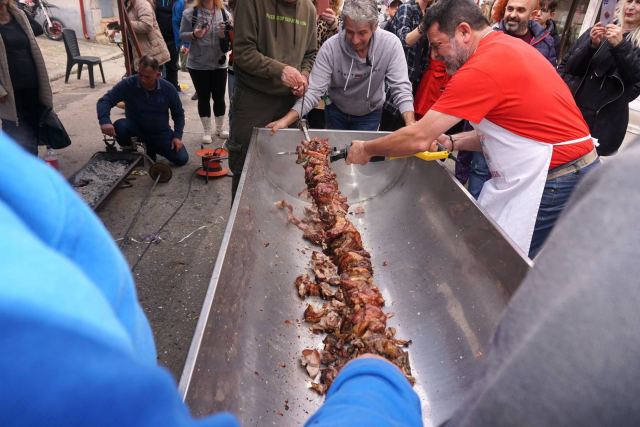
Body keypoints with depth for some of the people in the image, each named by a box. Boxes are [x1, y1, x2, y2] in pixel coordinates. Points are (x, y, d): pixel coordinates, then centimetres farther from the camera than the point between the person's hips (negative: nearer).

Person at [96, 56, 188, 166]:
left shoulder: (168, 88, -12)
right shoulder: (128, 84, -17)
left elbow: (178, 114, 1)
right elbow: (104, 101, -20)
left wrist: (177, 136, -11)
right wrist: (104, 121, -40)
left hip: (160, 132, 1)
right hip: (136, 128, -1)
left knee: (182, 159, -16)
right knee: (120, 126, -35)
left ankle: (152, 147, 16)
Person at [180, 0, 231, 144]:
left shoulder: (224, 13, 0)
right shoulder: (190, 13, -4)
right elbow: (182, 34, -1)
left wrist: (224, 35, -16)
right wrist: (194, 35, -19)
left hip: (219, 63, 2)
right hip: (198, 64, -1)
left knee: (219, 97, 9)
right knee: (203, 97, 7)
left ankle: (219, 129, 26)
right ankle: (206, 131, 19)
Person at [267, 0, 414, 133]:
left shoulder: (391, 44, -24)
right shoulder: (330, 47, -25)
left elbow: (401, 88, -24)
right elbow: (314, 90, -26)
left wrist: (411, 124, -39)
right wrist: (286, 120, -39)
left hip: (369, 115, 0)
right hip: (336, 112, 1)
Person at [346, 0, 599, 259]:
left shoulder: (483, 67, -20)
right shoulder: (508, 46, 10)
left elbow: (419, 138, -18)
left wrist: (366, 149, -3)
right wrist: (452, 142, 6)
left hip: (554, 182, -9)